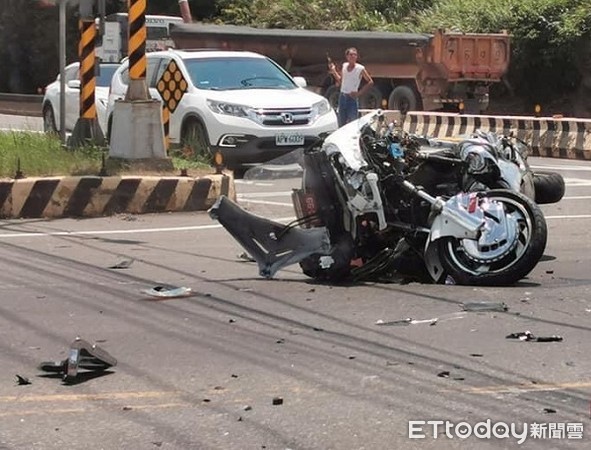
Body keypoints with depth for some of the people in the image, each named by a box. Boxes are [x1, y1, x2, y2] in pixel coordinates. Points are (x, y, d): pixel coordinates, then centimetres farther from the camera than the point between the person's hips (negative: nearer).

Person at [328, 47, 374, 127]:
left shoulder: (360, 68, -9)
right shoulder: (344, 66, 6)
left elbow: (370, 82, -4)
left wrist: (359, 93, -9)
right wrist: (334, 71, 5)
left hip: (352, 98, -5)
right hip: (342, 96, 5)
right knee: (341, 124, 10)